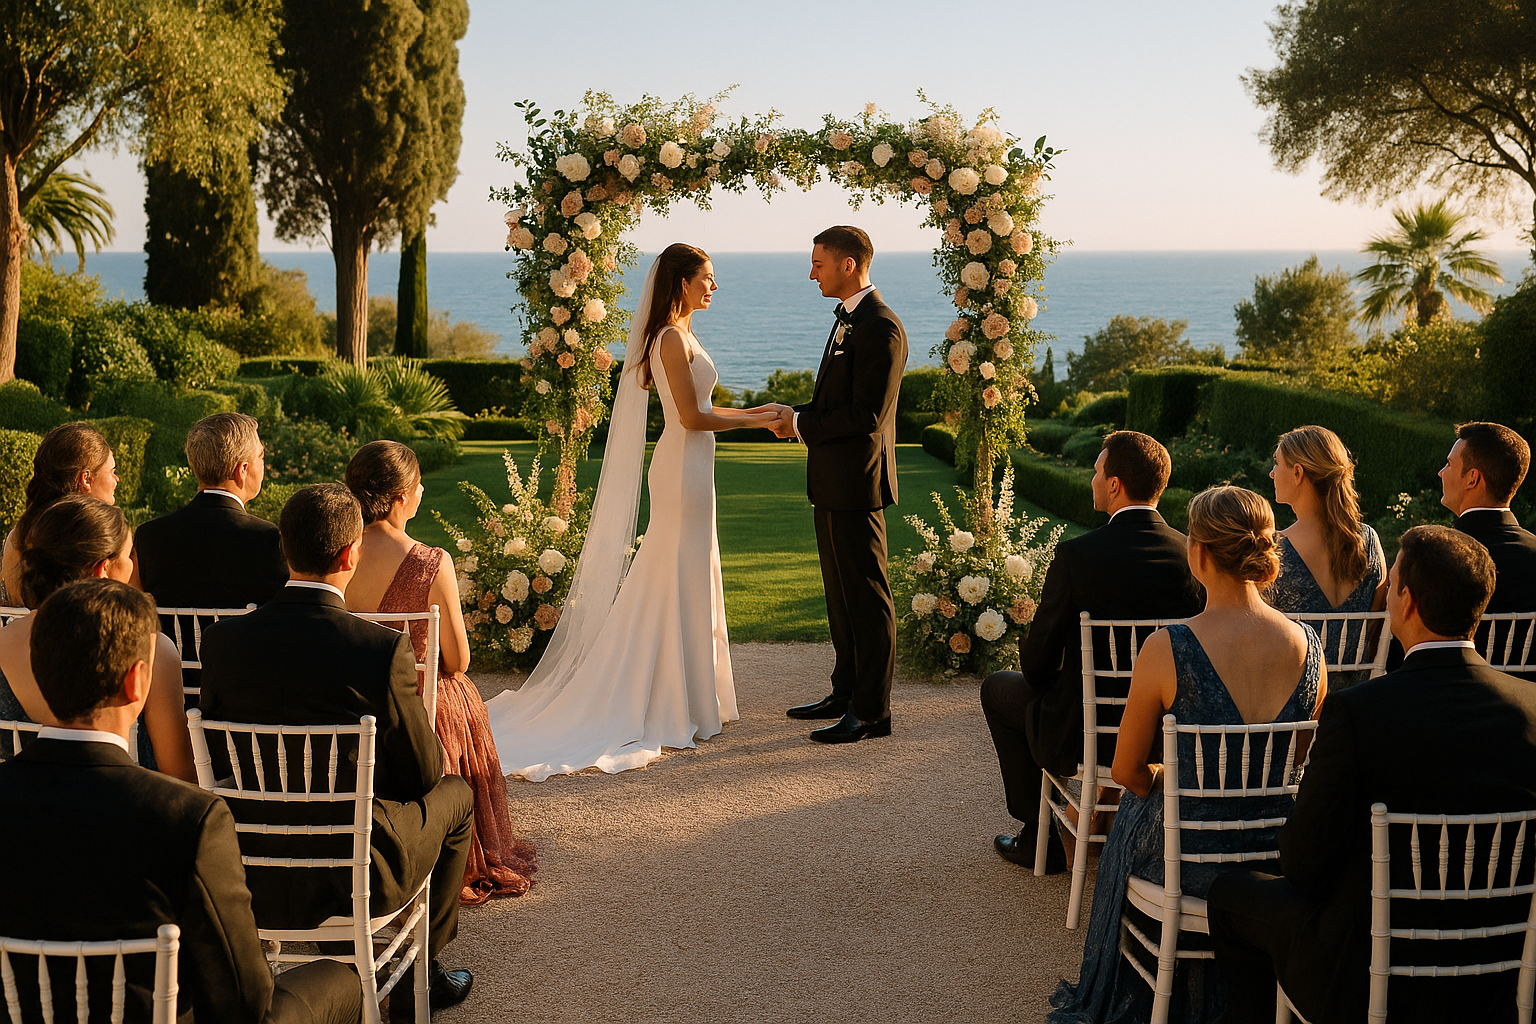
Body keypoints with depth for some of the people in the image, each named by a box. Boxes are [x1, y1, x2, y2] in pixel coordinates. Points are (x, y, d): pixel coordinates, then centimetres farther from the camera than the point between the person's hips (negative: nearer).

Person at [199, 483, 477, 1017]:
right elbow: (424, 772, -10)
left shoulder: (221, 639, -11)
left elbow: (217, 760, 3)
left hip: (254, 874, 5)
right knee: (455, 793, 25)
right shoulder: (385, 650, -22)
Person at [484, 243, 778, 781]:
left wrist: (749, 412, 16)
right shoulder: (673, 338, -16)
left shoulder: (679, 334, 14)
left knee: (675, 584, 14)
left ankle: (664, 697, 22)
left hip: (684, 463, 10)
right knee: (683, 584, -3)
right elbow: (692, 418, -19)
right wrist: (753, 421, -11)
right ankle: (682, 709, 5)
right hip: (685, 466, -10)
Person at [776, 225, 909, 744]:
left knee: (867, 597, -2)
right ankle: (846, 693, 30)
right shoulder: (849, 320, 15)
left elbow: (867, 413, -22)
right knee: (840, 594, 18)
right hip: (833, 483, 10)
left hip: (856, 482, -10)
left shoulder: (881, 328, -17)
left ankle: (872, 711, 6)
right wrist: (798, 415, 5)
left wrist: (802, 424, -14)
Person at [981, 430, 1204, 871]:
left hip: (1086, 735, -5)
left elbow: (1038, 660, -11)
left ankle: (1041, 837, 26)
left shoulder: (1076, 555, -20)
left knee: (998, 688, 24)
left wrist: (1046, 679, 12)